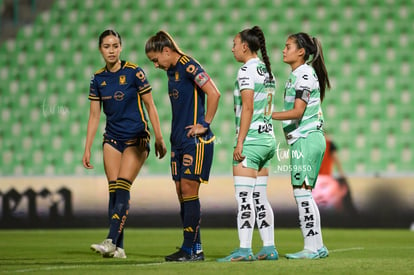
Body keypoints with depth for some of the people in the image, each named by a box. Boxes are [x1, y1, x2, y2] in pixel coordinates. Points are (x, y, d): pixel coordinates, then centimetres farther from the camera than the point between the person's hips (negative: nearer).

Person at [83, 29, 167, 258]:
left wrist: (159, 139, -5)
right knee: (113, 189, -2)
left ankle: (111, 240, -22)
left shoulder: (133, 72, -8)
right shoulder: (98, 79, 5)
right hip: (112, 138, 5)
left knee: (122, 187, -15)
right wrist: (87, 149, 7)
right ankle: (118, 247, 0)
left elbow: (150, 106, -4)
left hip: (136, 138, -4)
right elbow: (94, 115, 10)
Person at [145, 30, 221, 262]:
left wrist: (205, 125, -15)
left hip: (195, 140, -9)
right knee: (181, 192, 7)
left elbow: (214, 93, -20)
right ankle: (195, 248, 12)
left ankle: (190, 249, -6)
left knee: (189, 189, -9)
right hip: (179, 140, 9)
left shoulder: (189, 66, -12)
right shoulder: (172, 71, 17)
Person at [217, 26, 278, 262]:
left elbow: (247, 108, -18)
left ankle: (245, 250, -10)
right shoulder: (267, 70, 15)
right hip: (268, 138, 9)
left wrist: (239, 142, -17)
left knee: (244, 197, -8)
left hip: (251, 139, -9)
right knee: (259, 198, 12)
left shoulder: (247, 70, -11)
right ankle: (269, 248, 11)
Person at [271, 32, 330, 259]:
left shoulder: (304, 74, -12)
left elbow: (297, 112, -19)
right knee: (303, 193, 10)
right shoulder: (298, 74, 18)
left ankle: (313, 247, -9)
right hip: (304, 140, 10)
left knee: (302, 192, -10)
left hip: (306, 140, -10)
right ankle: (316, 247, 13)